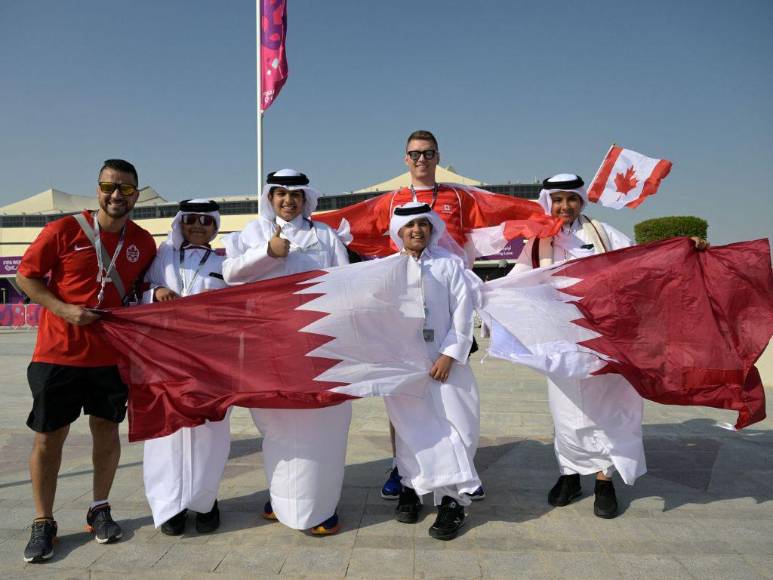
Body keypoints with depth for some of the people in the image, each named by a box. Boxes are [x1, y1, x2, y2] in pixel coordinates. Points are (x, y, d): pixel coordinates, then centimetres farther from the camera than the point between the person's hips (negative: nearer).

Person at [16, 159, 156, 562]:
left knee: (106, 431, 11)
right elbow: (25, 277, -3)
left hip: (111, 355, 3)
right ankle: (43, 522, 22)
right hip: (58, 352, -2)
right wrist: (64, 309, -16)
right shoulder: (63, 231, -9)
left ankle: (100, 509, 30)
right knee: (48, 437, 5)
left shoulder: (143, 242, 2)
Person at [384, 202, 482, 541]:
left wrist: (449, 355, -10)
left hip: (442, 360, -1)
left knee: (450, 425, -4)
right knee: (410, 426, 8)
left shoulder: (449, 264, 1)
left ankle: (453, 499, 4)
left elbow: (463, 312, -3)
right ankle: (410, 488, 25)